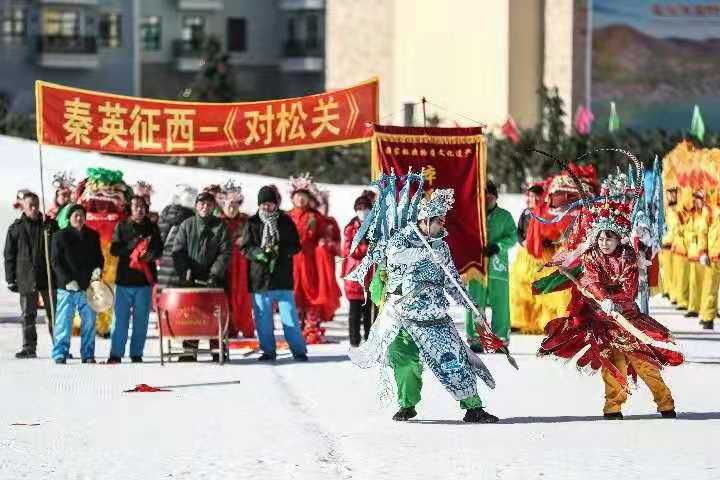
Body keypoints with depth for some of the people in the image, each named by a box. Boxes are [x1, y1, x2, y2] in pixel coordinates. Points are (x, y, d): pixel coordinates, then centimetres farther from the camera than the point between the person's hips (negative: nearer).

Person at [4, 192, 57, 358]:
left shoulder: (50, 225, 5)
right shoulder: (16, 229, 4)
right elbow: (9, 255, 5)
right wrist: (10, 279, 0)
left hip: (49, 278, 0)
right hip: (26, 278, 0)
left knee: (53, 314, 3)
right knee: (28, 316, 3)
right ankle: (29, 348, 8)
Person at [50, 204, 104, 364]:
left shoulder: (93, 236, 12)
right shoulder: (60, 236, 1)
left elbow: (99, 257, 19)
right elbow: (56, 262, -3)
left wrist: (98, 269, -4)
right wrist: (67, 280, -14)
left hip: (88, 286, 3)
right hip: (67, 286, -3)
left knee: (89, 321, 5)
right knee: (64, 321, -5)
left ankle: (88, 355, 12)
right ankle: (60, 354, -1)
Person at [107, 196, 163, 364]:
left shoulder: (152, 227, 9)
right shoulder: (122, 226, 6)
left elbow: (159, 250, 8)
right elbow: (114, 249, -1)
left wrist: (151, 254, -14)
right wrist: (132, 246, -15)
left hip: (145, 280, 1)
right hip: (124, 279, -1)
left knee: (141, 320, 3)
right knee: (120, 319, -3)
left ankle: (136, 354, 11)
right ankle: (115, 354, 1)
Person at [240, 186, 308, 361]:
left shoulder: (286, 221, 5)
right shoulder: (253, 223, 5)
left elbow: (296, 246, 5)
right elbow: (245, 248, 2)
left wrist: (280, 250, -14)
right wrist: (259, 253, -17)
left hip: (283, 277, -1)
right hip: (260, 278, 1)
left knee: (289, 316, -2)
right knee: (263, 317, 5)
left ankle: (299, 350, 3)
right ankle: (268, 351, 15)